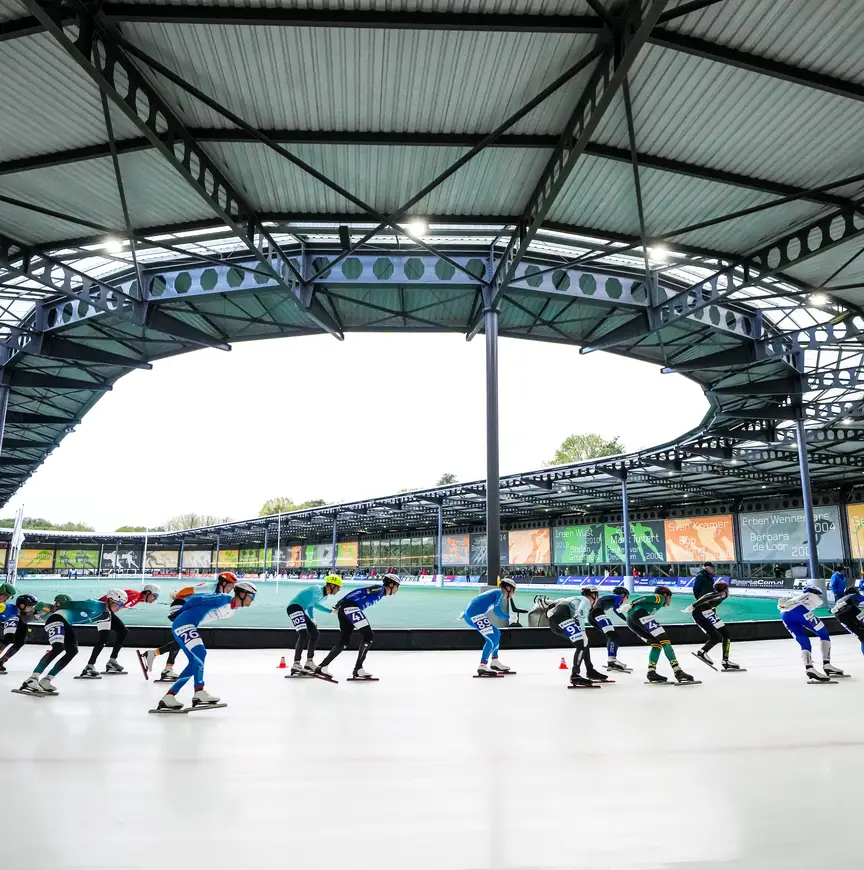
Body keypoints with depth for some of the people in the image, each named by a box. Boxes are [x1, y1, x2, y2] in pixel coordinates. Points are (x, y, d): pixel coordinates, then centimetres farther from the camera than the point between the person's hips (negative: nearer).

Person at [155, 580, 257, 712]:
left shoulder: (231, 611, 14)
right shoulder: (224, 598, -14)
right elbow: (198, 599, -13)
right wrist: (180, 610, -3)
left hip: (187, 626, 10)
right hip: (183, 623, -10)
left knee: (195, 661, 7)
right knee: (199, 653, -21)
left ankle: (168, 698, 10)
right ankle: (199, 693, -27)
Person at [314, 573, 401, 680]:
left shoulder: (380, 593, 25)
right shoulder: (380, 589, -3)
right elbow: (361, 591, -13)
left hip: (344, 610, 10)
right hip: (350, 607, -10)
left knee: (344, 641, 11)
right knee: (368, 636, -7)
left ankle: (322, 668, 11)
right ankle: (358, 670, -4)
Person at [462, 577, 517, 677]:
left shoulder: (495, 592, 27)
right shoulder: (500, 593, 0)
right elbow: (497, 610, -15)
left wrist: (466, 613, 35)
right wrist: (509, 617, -4)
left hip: (469, 615, 10)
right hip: (475, 614, -10)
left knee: (496, 633, 18)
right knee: (492, 638, -14)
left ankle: (494, 662, 23)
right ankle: (482, 666, -19)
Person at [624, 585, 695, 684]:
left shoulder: (658, 603, 38)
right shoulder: (660, 598, 13)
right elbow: (645, 598, -4)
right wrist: (630, 604, -15)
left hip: (630, 621, 8)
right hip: (639, 614, -8)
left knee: (657, 643, 11)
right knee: (664, 640, -7)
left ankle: (651, 672, -4)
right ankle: (678, 671, -16)